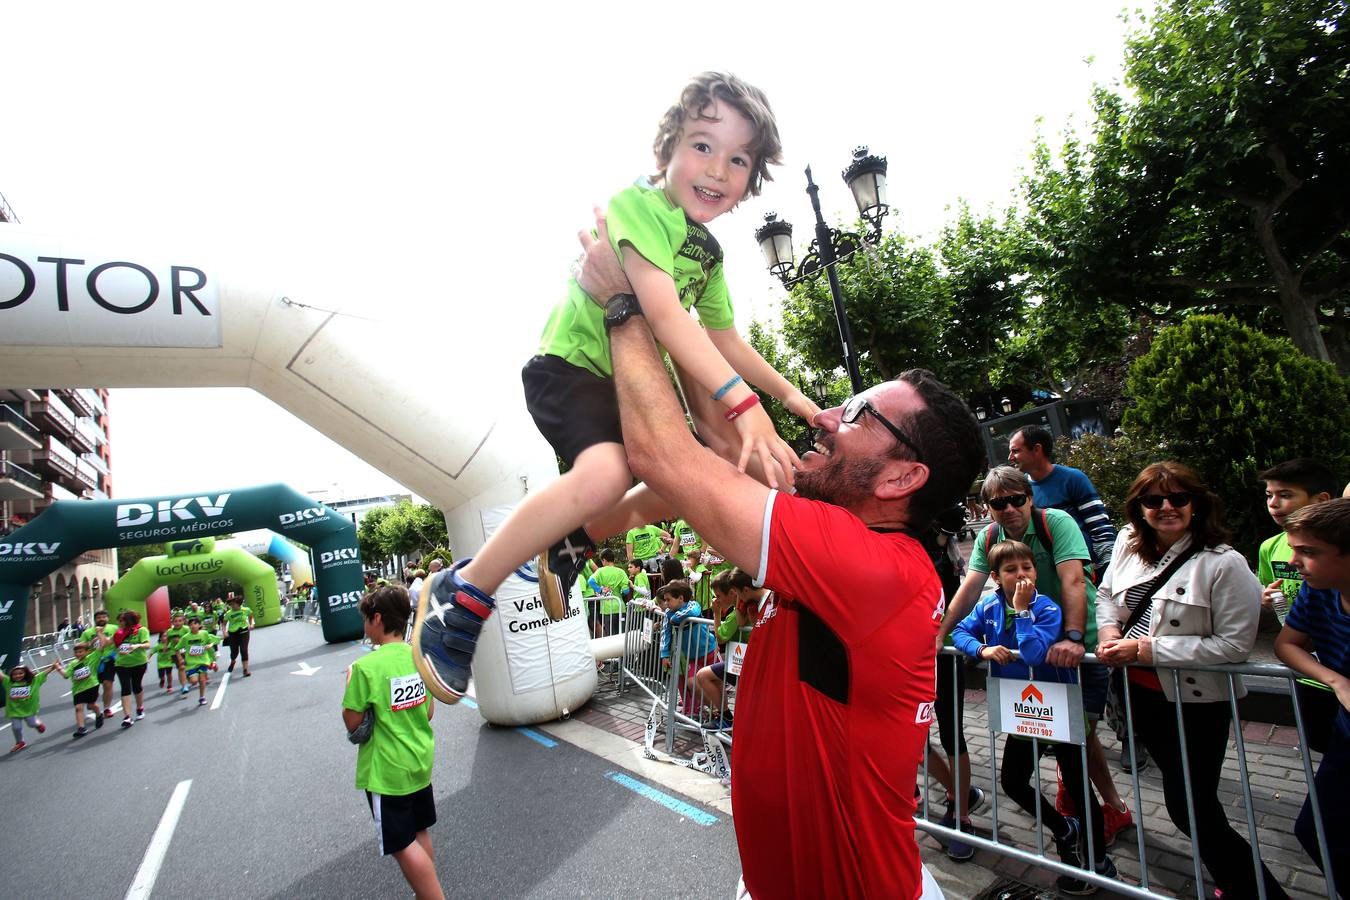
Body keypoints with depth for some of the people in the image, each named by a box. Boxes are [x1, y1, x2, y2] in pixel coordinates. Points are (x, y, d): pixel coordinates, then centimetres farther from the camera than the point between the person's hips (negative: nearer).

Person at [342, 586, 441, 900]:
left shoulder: (366, 667, -21)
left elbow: (352, 723, -12)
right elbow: (429, 712, 4)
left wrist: (350, 682, -1)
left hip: (386, 771, -6)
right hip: (421, 761, 6)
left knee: (403, 845, 8)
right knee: (419, 832, 22)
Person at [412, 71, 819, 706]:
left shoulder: (709, 252, 11)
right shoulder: (639, 205, -15)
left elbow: (726, 343, 19)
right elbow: (664, 314, -30)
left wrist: (790, 395, 18)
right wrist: (742, 403, -35)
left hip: (637, 381, 9)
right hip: (572, 367, -9)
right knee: (607, 472, -36)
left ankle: (576, 541, 16)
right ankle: (461, 596, -15)